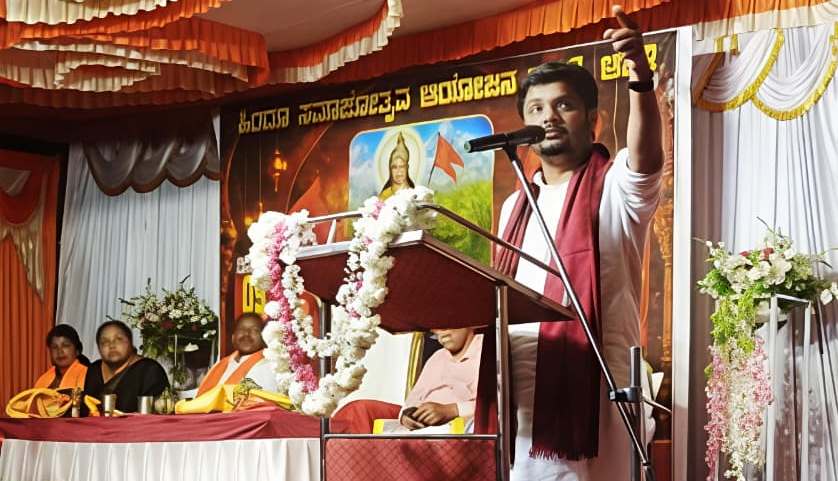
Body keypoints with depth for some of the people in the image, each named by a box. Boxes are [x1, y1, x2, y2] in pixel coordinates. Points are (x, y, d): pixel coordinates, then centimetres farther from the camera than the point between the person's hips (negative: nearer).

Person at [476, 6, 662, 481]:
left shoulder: (614, 186, 0)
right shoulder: (515, 206, 21)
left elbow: (647, 158, -23)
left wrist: (641, 76, -38)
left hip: (585, 388, -6)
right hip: (514, 393, 6)